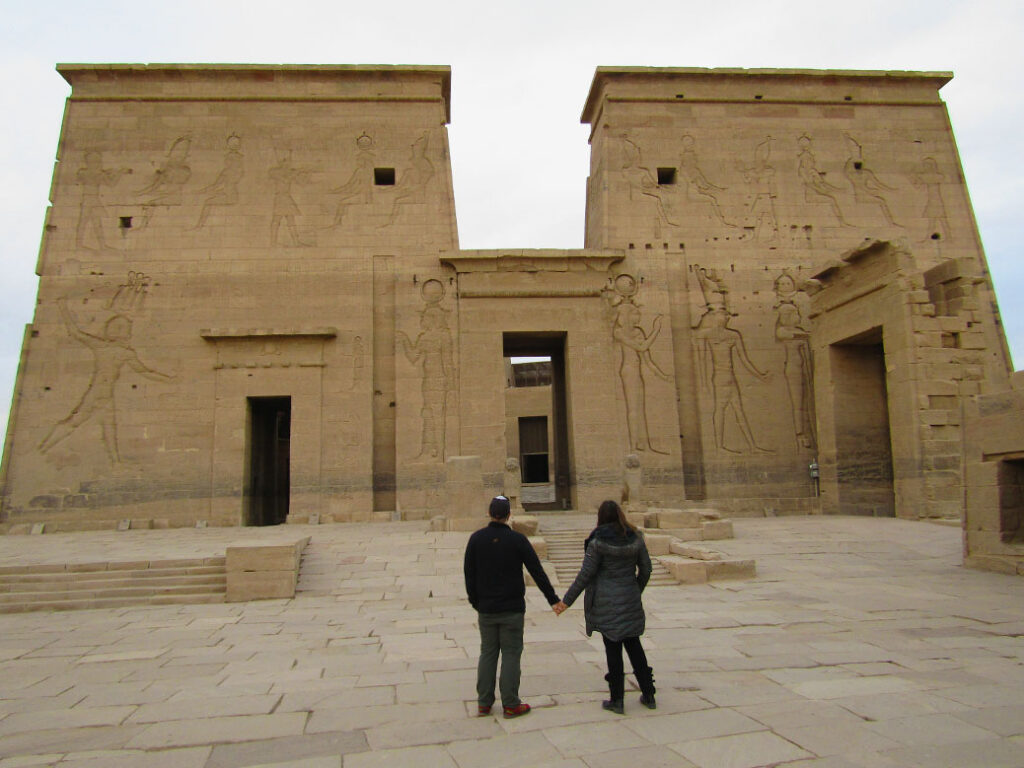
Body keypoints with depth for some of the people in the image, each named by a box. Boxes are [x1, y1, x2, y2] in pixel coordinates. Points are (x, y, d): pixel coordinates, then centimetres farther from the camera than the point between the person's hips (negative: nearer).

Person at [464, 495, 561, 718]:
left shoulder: (476, 539, -3)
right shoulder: (517, 539, -9)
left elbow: (469, 574, 1)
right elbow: (537, 572, -6)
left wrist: (476, 603, 11)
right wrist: (553, 598, 3)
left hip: (486, 609, 3)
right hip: (512, 609, -3)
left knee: (487, 653, 12)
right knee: (511, 654, 5)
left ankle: (484, 704, 17)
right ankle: (511, 704, 10)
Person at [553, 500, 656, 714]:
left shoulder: (598, 541, -12)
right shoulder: (635, 538, 1)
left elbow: (585, 574, -12)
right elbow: (646, 569, 6)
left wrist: (567, 600, -5)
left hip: (606, 603, -4)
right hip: (631, 603, 4)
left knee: (613, 648, 4)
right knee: (634, 645, 15)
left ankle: (617, 700, 11)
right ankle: (648, 695, 22)